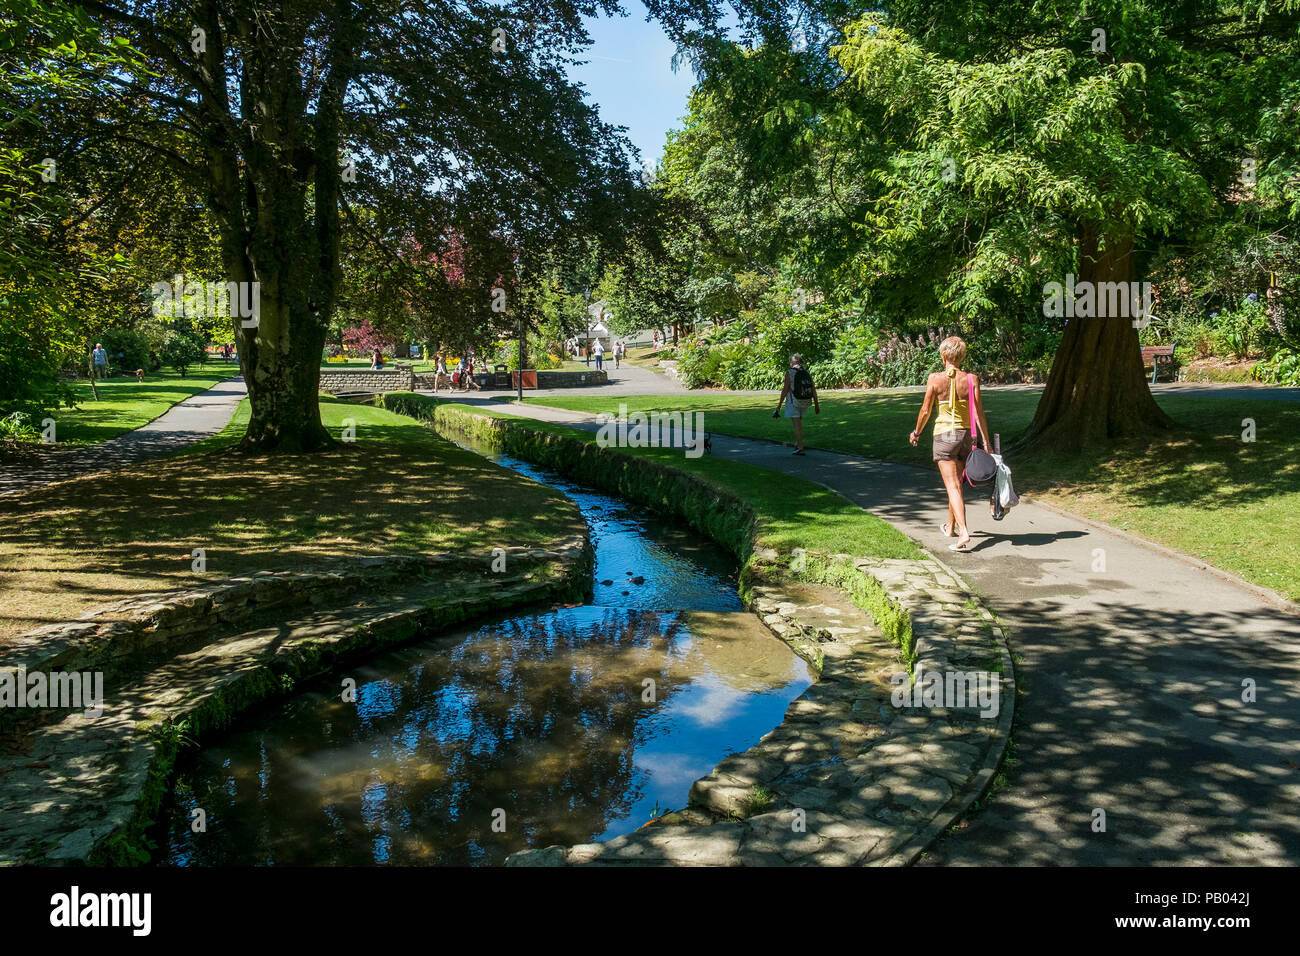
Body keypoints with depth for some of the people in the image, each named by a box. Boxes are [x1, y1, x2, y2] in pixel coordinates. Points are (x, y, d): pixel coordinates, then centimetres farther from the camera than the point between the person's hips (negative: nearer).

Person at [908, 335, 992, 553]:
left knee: (952, 486, -6)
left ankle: (963, 532, -21)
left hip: (944, 435, -3)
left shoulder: (935, 379, -8)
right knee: (956, 483, 20)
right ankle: (950, 526, 38)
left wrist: (916, 432, 14)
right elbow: (979, 414, -4)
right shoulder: (971, 380, -3)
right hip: (966, 435, 4)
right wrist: (986, 442, 1)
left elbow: (925, 410, -2)